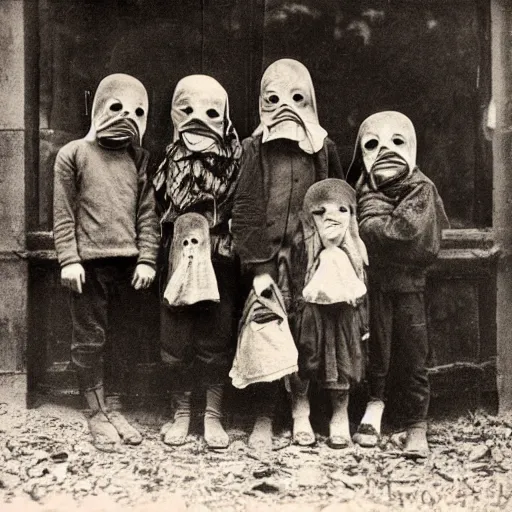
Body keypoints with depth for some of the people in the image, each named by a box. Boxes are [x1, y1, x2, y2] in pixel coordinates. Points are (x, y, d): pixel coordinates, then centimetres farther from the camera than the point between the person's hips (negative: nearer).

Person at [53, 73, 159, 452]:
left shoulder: (138, 158, 11)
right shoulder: (74, 154, 3)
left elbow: (148, 213, 8)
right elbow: (63, 214, -1)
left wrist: (147, 259, 0)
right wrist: (69, 259, -8)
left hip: (130, 262, 3)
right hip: (90, 261, -3)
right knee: (90, 340, 4)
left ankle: (115, 409, 20)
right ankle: (97, 414, 16)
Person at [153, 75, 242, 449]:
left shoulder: (233, 161, 1)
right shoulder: (172, 161, 5)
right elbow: (159, 208, 4)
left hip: (220, 258, -1)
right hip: (179, 257, 2)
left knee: (217, 337, 4)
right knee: (177, 336, 6)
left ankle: (213, 416, 17)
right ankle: (182, 412, 22)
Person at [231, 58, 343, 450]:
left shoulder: (325, 148, 9)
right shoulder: (255, 149, 2)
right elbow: (245, 210, -3)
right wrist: (257, 266, -10)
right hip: (269, 258, -2)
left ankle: (301, 409, 19)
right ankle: (263, 420, 10)